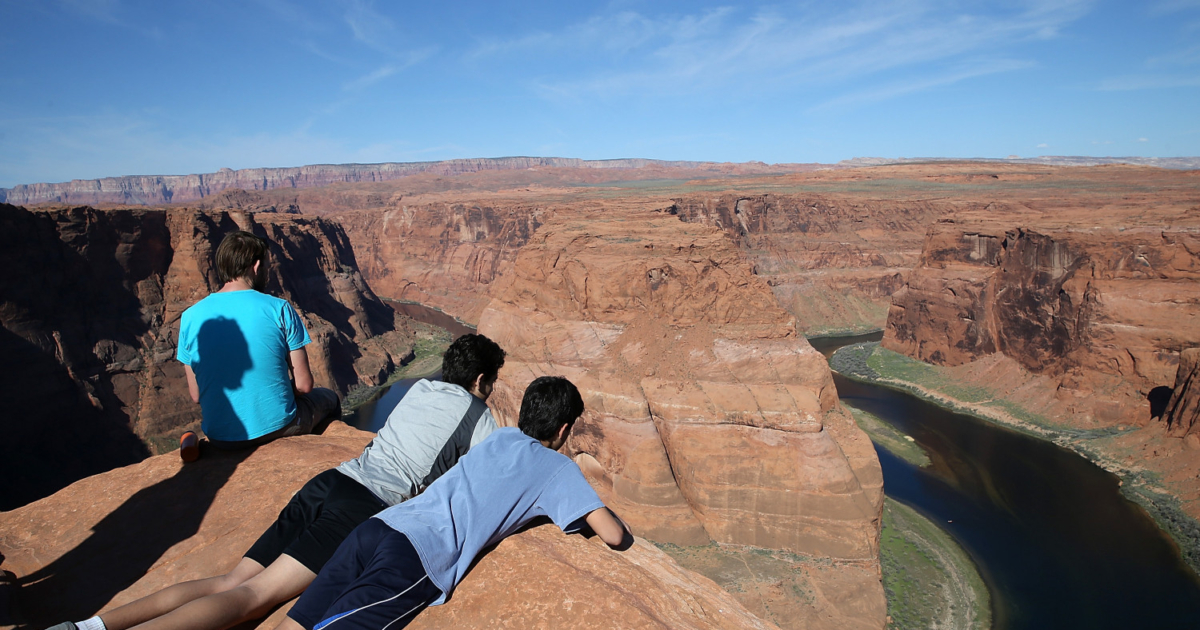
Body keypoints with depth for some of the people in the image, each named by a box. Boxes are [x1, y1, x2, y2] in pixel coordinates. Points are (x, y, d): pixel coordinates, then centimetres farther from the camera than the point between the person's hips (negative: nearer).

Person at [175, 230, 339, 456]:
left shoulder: (190, 317, -4)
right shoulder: (279, 309, -14)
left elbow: (196, 395, 2)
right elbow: (303, 385, -12)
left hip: (220, 438, 4)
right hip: (278, 427, -4)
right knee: (328, 397, 29)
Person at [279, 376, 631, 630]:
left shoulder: (500, 437, 26)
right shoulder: (559, 468, 8)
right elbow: (614, 536, 5)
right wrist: (626, 535, 30)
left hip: (377, 527, 6)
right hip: (416, 560, -6)